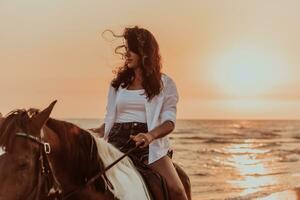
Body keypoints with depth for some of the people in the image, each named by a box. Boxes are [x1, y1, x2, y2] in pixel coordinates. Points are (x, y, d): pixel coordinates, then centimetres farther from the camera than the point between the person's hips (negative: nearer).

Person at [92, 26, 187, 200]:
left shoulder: (165, 83, 7)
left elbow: (169, 122, -3)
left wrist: (150, 135, -24)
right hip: (118, 142, 3)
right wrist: (94, 133, -2)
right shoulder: (118, 84, 16)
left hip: (150, 145, -3)